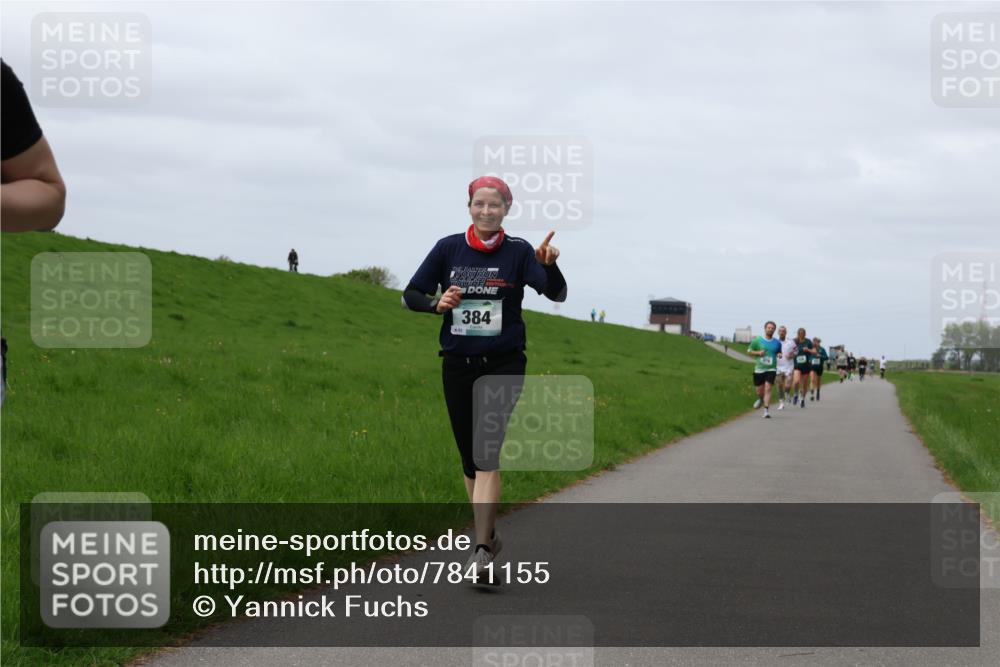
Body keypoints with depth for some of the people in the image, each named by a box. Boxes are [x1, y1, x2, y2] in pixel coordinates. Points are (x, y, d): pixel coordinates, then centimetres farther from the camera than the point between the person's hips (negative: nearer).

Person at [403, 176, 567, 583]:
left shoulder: (518, 252, -4)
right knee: (469, 458, 10)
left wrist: (549, 265, -34)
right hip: (458, 365, 3)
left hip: (503, 365, -3)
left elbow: (556, 294, -14)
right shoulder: (448, 248, 2)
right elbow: (411, 294, 4)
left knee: (486, 455, -16)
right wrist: (437, 304, -17)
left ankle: (481, 551, -19)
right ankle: (489, 535, 29)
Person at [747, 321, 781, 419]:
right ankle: (761, 399, 45)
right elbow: (749, 351, 7)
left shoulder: (777, 343, 6)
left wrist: (779, 355, -3)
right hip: (759, 369, 1)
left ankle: (766, 411, -18)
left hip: (771, 369, -1)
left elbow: (779, 352, 22)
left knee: (768, 388, -16)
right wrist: (758, 353, -11)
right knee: (759, 391, 8)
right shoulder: (757, 340, 1)